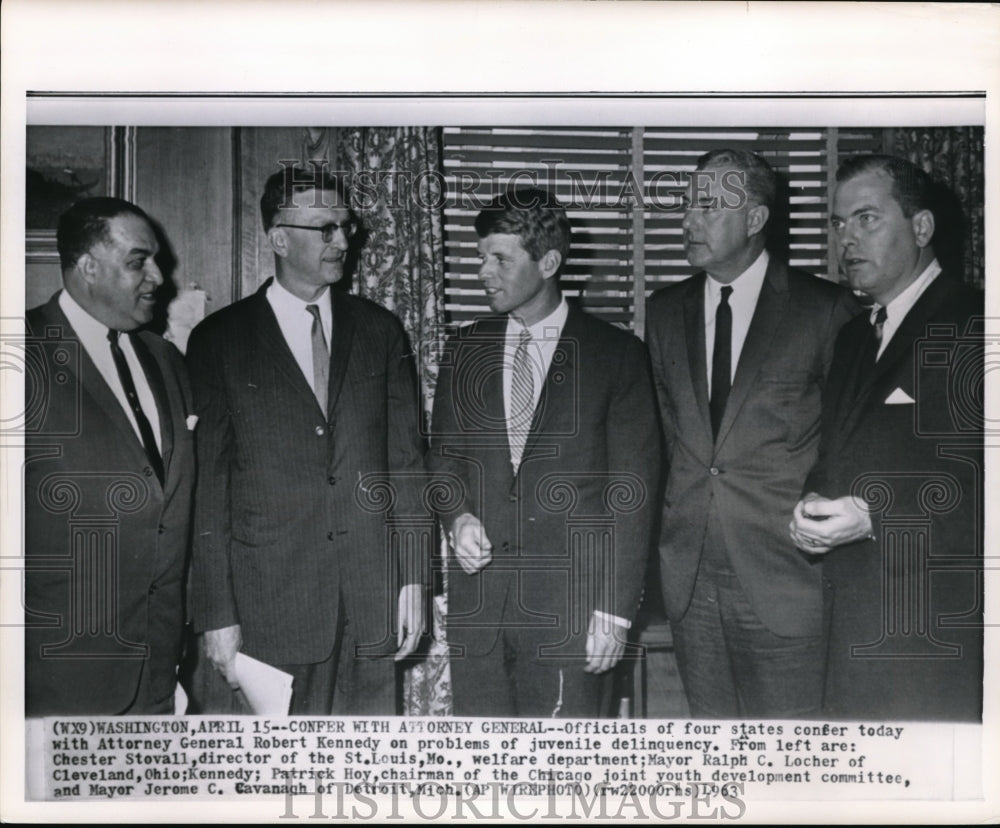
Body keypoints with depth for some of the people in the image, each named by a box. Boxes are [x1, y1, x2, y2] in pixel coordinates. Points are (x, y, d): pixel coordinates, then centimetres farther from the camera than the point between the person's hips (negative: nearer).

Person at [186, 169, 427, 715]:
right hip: (264, 603, -2)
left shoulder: (380, 331, 9)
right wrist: (217, 614, -6)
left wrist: (414, 578, 4)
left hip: (370, 607, 3)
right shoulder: (218, 340, 0)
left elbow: (407, 460, 9)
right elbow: (207, 484, -2)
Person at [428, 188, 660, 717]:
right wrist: (457, 515, -4)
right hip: (477, 595, 3)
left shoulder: (615, 355, -2)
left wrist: (615, 610, -8)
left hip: (569, 602, -3)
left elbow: (631, 490, -3)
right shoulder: (464, 350, 11)